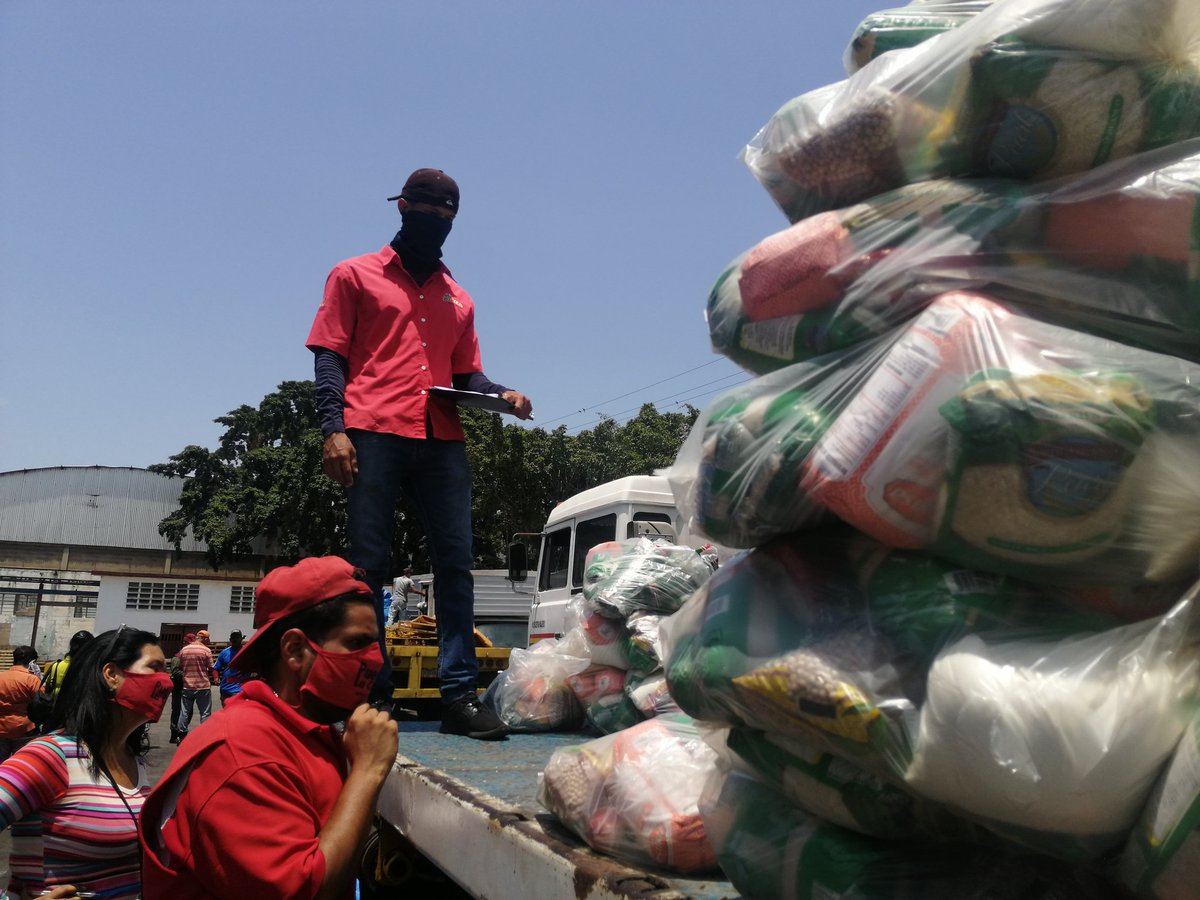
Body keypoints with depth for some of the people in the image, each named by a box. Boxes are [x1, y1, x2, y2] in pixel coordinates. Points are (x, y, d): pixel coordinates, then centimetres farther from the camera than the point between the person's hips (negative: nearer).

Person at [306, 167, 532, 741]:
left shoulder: (458, 299, 27)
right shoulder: (355, 276, 14)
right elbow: (329, 357, 4)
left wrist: (501, 395, 0)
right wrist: (333, 429, -10)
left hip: (442, 439, 4)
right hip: (374, 433, -3)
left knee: (455, 562, -5)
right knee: (368, 563, -5)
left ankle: (459, 696, -4)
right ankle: (369, 692, 0)